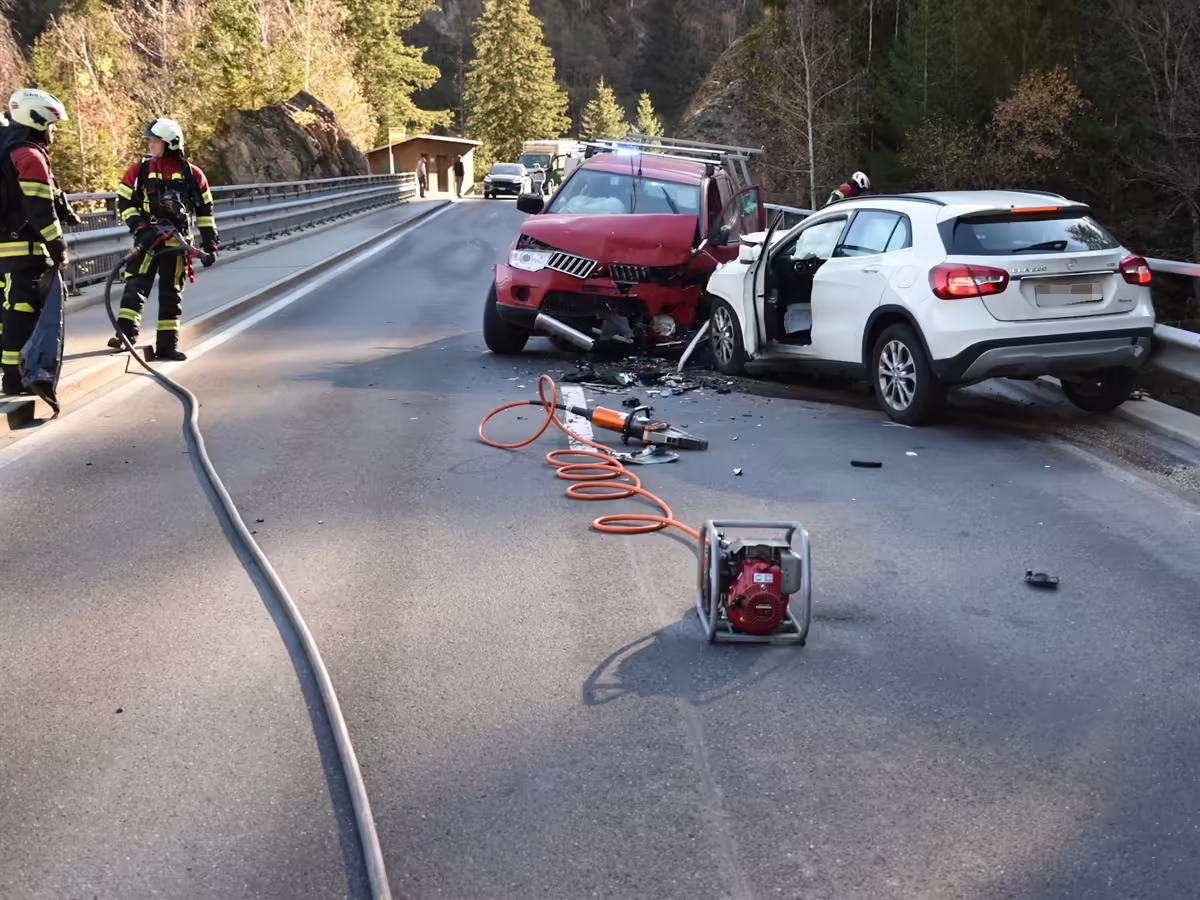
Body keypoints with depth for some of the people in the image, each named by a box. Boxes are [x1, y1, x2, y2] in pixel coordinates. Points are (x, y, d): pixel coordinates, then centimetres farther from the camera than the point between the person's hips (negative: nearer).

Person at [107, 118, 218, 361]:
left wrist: (210, 245, 4)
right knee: (135, 286, -14)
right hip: (148, 239, -1)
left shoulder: (192, 175, 1)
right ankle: (125, 334, -17)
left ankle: (167, 345, 12)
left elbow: (204, 212, 7)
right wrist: (140, 228, -13)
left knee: (171, 294, 7)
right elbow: (124, 203, 2)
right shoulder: (139, 170, 0)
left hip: (177, 241, 1)